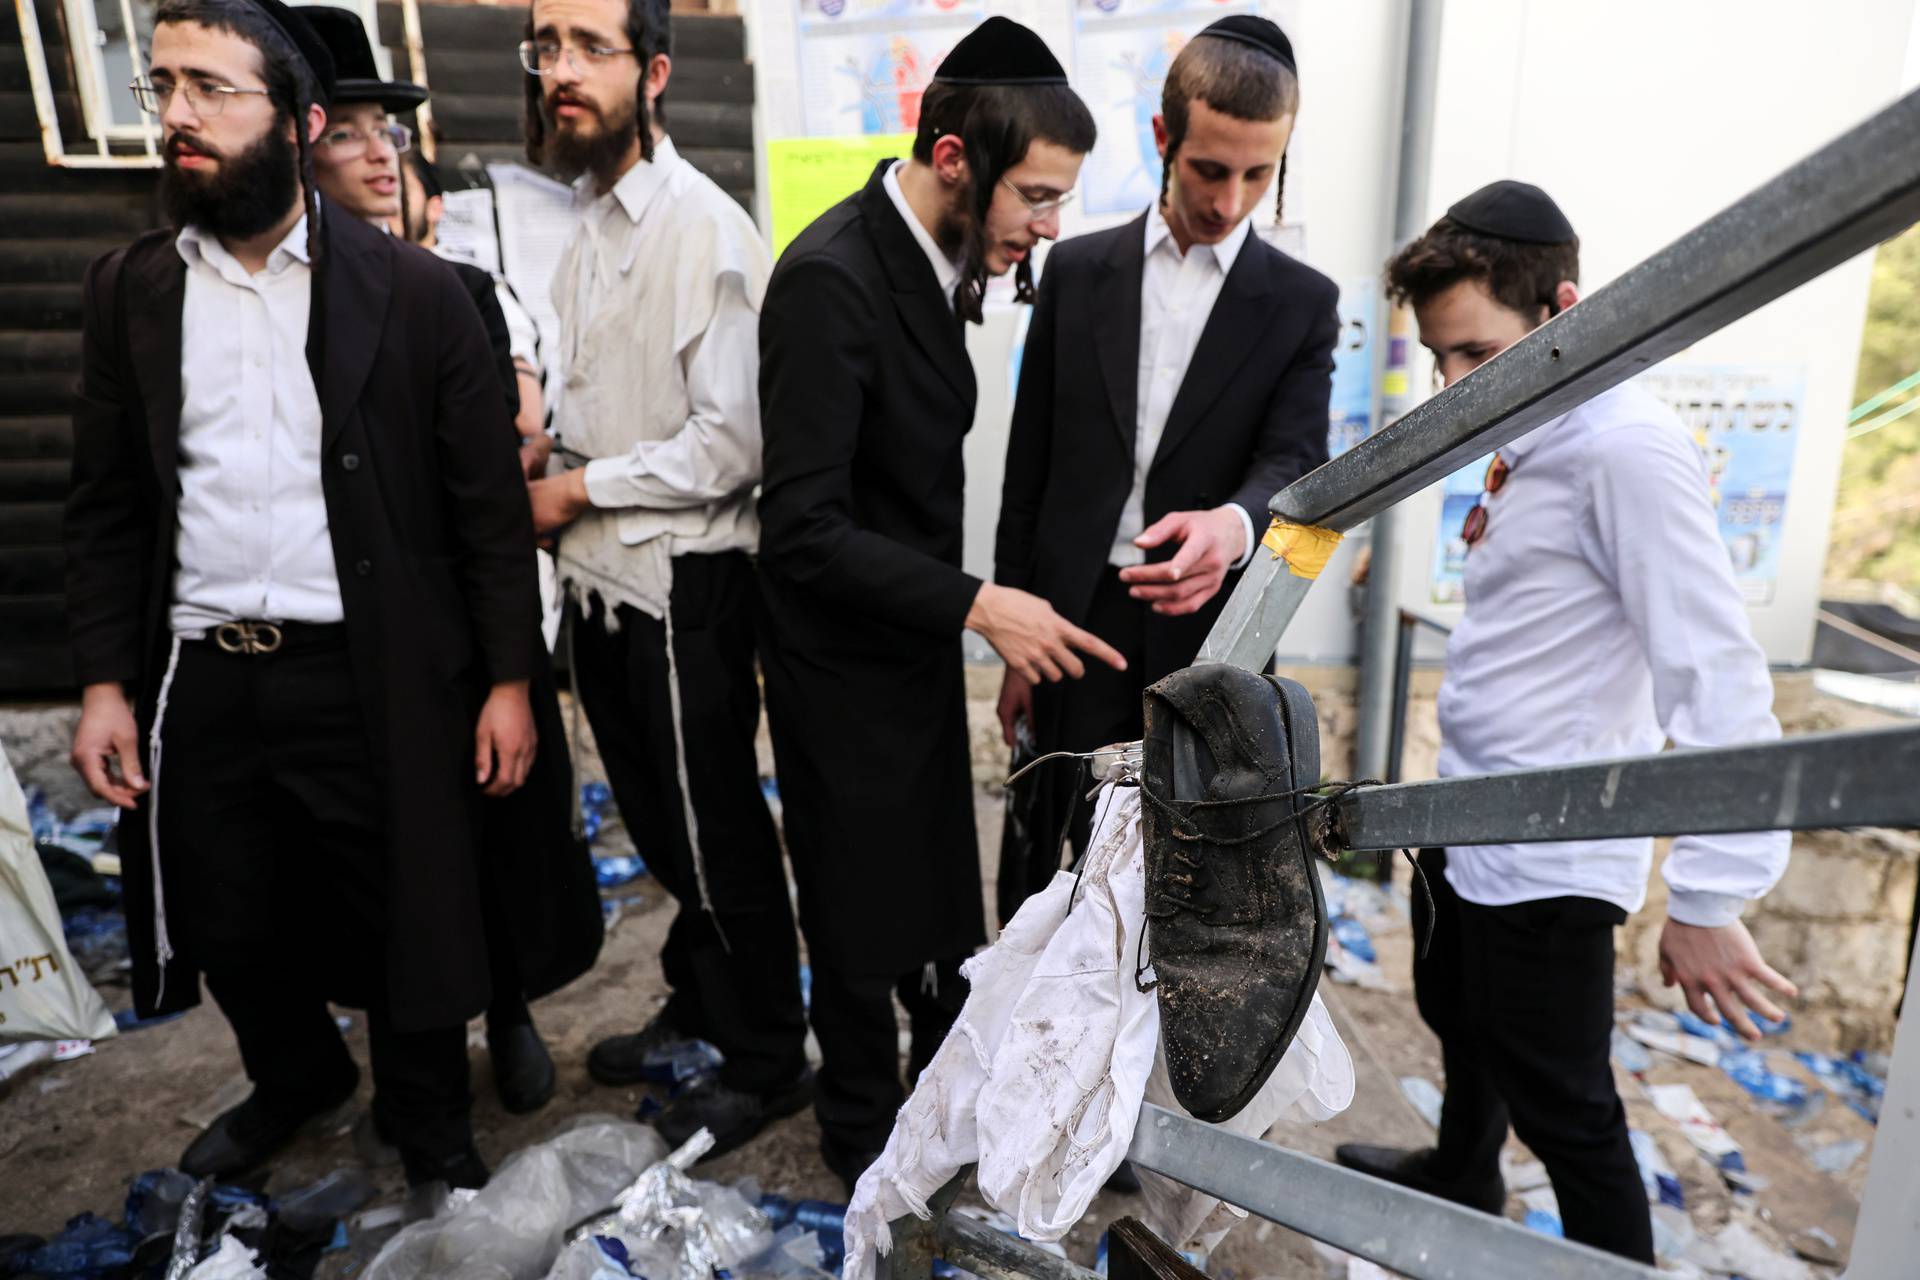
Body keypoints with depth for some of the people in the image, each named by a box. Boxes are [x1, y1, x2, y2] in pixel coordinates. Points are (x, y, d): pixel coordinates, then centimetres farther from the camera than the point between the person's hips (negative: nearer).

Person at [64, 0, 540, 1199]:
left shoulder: (414, 289, -6)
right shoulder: (129, 290, 6)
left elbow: (489, 503, -6)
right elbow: (107, 505, 10)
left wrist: (508, 679, -8)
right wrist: (105, 678, 3)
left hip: (373, 682, -4)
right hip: (197, 682, 5)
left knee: (402, 919, 9)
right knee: (229, 933, 20)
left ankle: (430, 1124, 35)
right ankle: (296, 1078, 50)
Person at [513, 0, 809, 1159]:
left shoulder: (706, 230, -15)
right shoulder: (588, 229, 11)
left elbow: (730, 443, -20)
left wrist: (582, 487, -12)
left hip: (684, 584, -8)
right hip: (603, 580, 8)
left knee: (720, 835, 5)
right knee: (658, 819, 21)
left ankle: (767, 1061, 26)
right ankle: (699, 998, 42)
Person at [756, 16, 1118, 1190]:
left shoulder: (937, 259, 2)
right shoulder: (831, 278, -24)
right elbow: (803, 532, -27)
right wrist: (977, 605, -27)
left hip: (916, 645, 8)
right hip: (845, 667, -7)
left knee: (946, 900, 21)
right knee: (866, 919, 12)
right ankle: (866, 1132, 39)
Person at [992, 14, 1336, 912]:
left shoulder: (1302, 303, 3)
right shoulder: (1077, 270, 4)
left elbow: (1295, 460, -9)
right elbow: (1029, 466, 5)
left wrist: (1235, 522, -35)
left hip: (1208, 636, 0)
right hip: (1077, 621, 1)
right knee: (1065, 855, 11)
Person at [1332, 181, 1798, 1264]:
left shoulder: (1629, 449, -22)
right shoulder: (1526, 442, 5)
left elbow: (1717, 676, -26)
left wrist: (1710, 898, -25)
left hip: (1547, 858, -9)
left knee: (1565, 1112, 7)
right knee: (1458, 1017, 28)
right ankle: (1463, 1176, 54)